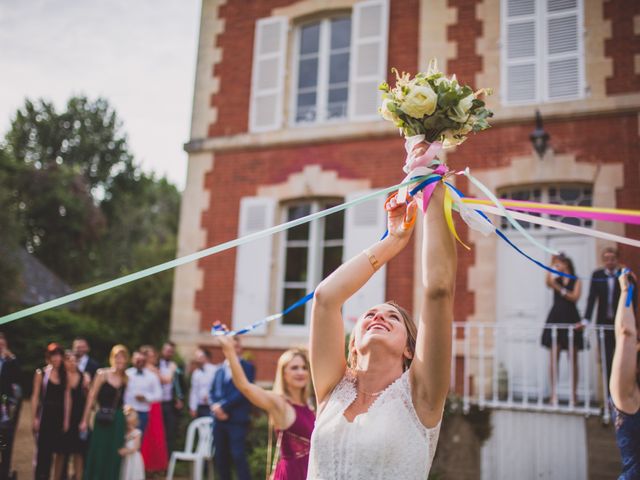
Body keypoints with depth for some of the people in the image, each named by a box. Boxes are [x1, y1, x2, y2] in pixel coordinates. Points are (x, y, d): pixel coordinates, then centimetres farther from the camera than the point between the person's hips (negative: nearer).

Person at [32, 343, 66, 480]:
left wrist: (65, 418, -1)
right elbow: (35, 396, -3)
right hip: (45, 414, -3)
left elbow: (65, 396, 4)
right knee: (42, 449, -1)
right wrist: (35, 417, -9)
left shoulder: (64, 374, 6)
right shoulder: (41, 373, -2)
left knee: (52, 448, 7)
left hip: (59, 415, 3)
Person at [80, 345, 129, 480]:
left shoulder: (125, 378, 5)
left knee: (114, 456, 8)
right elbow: (92, 397, -5)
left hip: (118, 421, 3)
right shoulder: (102, 374, -5)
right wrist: (85, 420, -8)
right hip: (103, 419, -3)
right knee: (98, 454, 3)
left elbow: (122, 399, 11)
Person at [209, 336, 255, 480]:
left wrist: (224, 406, -14)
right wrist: (216, 406, -8)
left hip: (237, 419, -6)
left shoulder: (247, 367, -2)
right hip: (219, 419, 6)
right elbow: (213, 390, 11)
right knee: (220, 456, 10)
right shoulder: (220, 369, 16)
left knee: (238, 456, -9)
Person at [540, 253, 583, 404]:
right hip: (555, 318, 2)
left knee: (573, 359, 1)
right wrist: (551, 264, -12)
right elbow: (548, 282, -13)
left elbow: (575, 297, -9)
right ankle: (554, 393, 1)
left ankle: (573, 394, 6)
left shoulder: (576, 281, 6)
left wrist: (560, 289, -10)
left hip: (571, 319, -2)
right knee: (554, 358, -2)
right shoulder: (556, 280, 10)